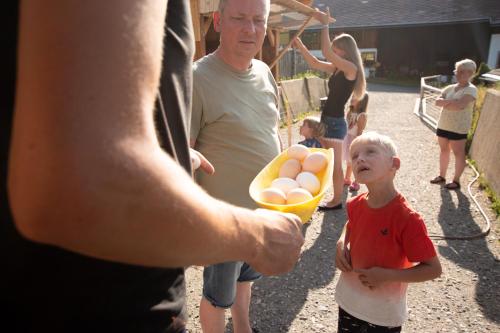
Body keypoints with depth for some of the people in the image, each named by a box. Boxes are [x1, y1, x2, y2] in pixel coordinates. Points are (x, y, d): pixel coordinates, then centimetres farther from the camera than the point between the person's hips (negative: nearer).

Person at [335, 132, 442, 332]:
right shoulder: (356, 205, -10)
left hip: (384, 312, -4)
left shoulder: (406, 218, -26)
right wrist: (341, 244, -6)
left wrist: (387, 275, -27)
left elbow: (433, 269, -19)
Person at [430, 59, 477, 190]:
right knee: (443, 150, 14)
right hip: (443, 125, 7)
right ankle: (442, 176, 27)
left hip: (458, 128, -7)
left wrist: (445, 103, -13)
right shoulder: (450, 88, 9)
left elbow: (460, 105, -26)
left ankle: (456, 181, 12)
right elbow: (437, 101, -1)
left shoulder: (471, 89, -12)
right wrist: (451, 102, -17)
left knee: (458, 153, 2)